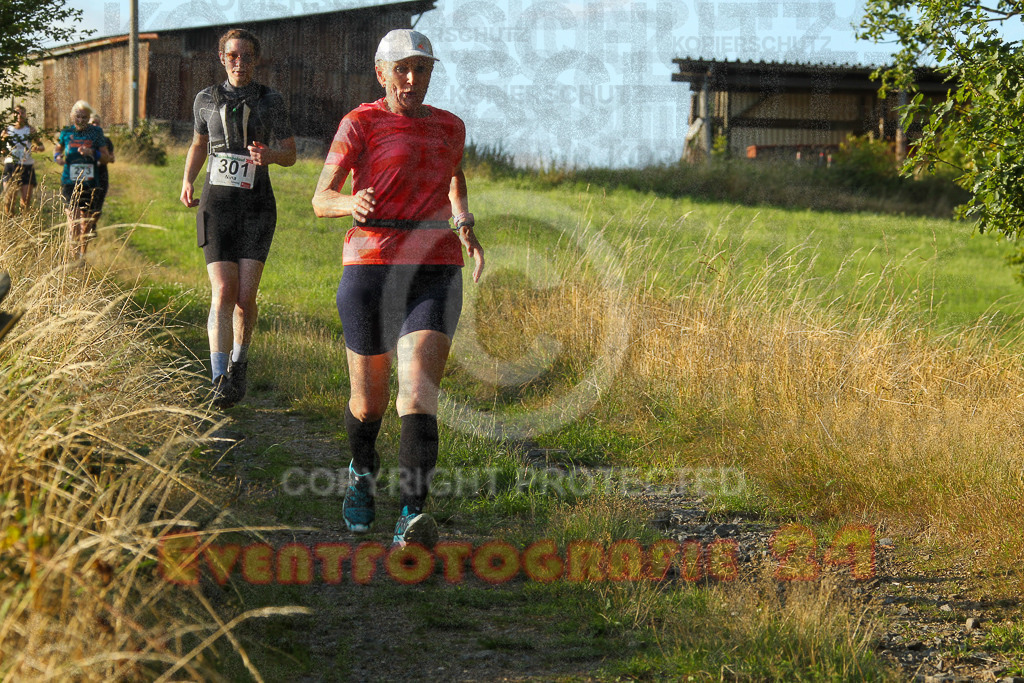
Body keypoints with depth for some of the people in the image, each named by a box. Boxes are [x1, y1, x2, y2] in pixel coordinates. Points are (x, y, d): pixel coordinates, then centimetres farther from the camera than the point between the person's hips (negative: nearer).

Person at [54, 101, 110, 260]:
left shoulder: (96, 132, 1)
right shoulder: (66, 133, 3)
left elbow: (106, 157, 2)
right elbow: (57, 148, 22)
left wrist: (92, 153, -17)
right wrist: (58, 157, -1)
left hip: (89, 183, 1)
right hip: (69, 182, -1)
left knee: (86, 222, 9)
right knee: (73, 217, -14)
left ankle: (82, 255, 26)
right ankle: (74, 253, -11)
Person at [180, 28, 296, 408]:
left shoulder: (271, 102, 2)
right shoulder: (206, 100, 6)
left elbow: (290, 155, 5)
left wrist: (270, 155, -18)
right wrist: (187, 181, 8)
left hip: (257, 208, 0)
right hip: (217, 206, 0)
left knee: (246, 296, -7)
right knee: (223, 293, -15)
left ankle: (238, 363, 21)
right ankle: (221, 381, -16)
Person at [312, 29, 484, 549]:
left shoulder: (449, 127, 12)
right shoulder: (359, 124, 0)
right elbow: (320, 200, -2)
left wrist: (466, 226, 17)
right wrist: (350, 203, -25)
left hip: (435, 274, 1)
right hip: (369, 270, -1)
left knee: (418, 394, -17)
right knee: (369, 400, 11)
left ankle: (412, 518, -27)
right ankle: (363, 472, 45)